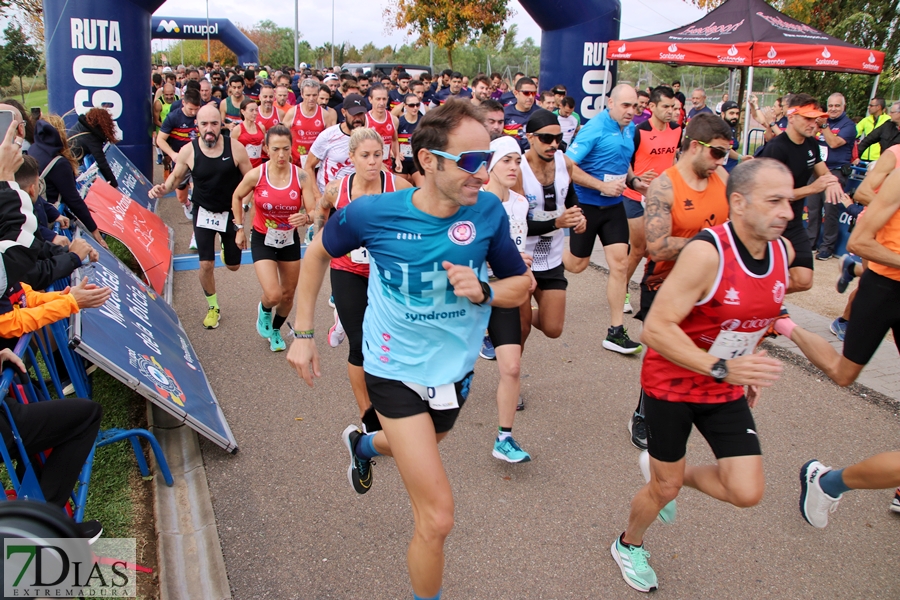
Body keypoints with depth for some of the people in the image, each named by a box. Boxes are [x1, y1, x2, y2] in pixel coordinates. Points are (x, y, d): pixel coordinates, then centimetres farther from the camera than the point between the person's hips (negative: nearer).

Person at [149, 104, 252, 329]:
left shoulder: (235, 147, -17)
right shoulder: (188, 151, -13)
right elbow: (176, 176, 4)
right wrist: (163, 189, -18)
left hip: (231, 212, 0)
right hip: (204, 212, 0)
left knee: (233, 266, 11)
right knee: (206, 264, -6)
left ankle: (225, 242, 49)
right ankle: (213, 307, 19)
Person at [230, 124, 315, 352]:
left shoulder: (301, 176, -16)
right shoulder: (255, 175, -17)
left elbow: (314, 212, -17)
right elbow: (237, 197, 2)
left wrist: (306, 217, -39)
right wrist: (239, 228, 3)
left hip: (290, 240, 2)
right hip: (263, 240, -2)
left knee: (288, 295, 15)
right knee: (273, 295, -16)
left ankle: (275, 330, 44)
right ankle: (264, 310, 23)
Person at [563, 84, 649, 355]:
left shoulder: (629, 129, 6)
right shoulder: (594, 128, -17)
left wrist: (634, 181, 2)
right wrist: (603, 186, -24)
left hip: (614, 205, 6)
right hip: (587, 204, -6)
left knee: (620, 264, -2)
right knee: (577, 264, 7)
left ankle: (616, 332, 4)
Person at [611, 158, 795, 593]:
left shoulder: (783, 251, -4)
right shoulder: (706, 251, -27)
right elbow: (655, 329, -31)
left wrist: (749, 368, 16)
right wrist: (721, 368, -39)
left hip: (727, 391, 6)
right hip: (671, 384, -6)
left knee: (747, 493, -3)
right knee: (664, 490, 10)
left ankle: (671, 472, 28)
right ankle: (628, 546, 43)